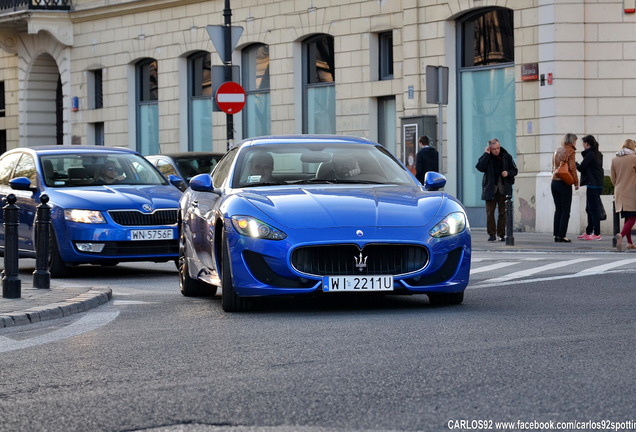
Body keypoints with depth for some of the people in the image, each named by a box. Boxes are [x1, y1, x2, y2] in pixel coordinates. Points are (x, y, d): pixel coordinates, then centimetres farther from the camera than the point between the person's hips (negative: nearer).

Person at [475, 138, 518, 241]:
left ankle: (501, 234, 8)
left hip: (503, 189, 1)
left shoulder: (506, 156, 4)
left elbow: (514, 170, 10)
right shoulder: (486, 157, 1)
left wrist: (508, 173, -11)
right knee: (490, 212, -3)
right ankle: (491, 234, 2)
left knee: (502, 212, 2)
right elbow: (480, 168, -17)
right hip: (490, 189, -1)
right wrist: (486, 154, -16)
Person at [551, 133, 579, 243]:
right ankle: (561, 236, -6)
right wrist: (576, 183, -4)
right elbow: (572, 168, -11)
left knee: (558, 210, 11)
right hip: (564, 184, -6)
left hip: (554, 183, 6)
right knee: (565, 211, -2)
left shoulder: (557, 151, 12)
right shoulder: (570, 151, -8)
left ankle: (556, 235, 8)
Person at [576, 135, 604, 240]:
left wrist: (575, 163, 5)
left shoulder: (590, 154, -14)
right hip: (598, 184, 9)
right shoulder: (598, 154, 13)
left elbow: (581, 168, -11)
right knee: (590, 209, 15)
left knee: (594, 209, -6)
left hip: (592, 185, -9)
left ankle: (597, 234, -5)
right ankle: (588, 232, 20)